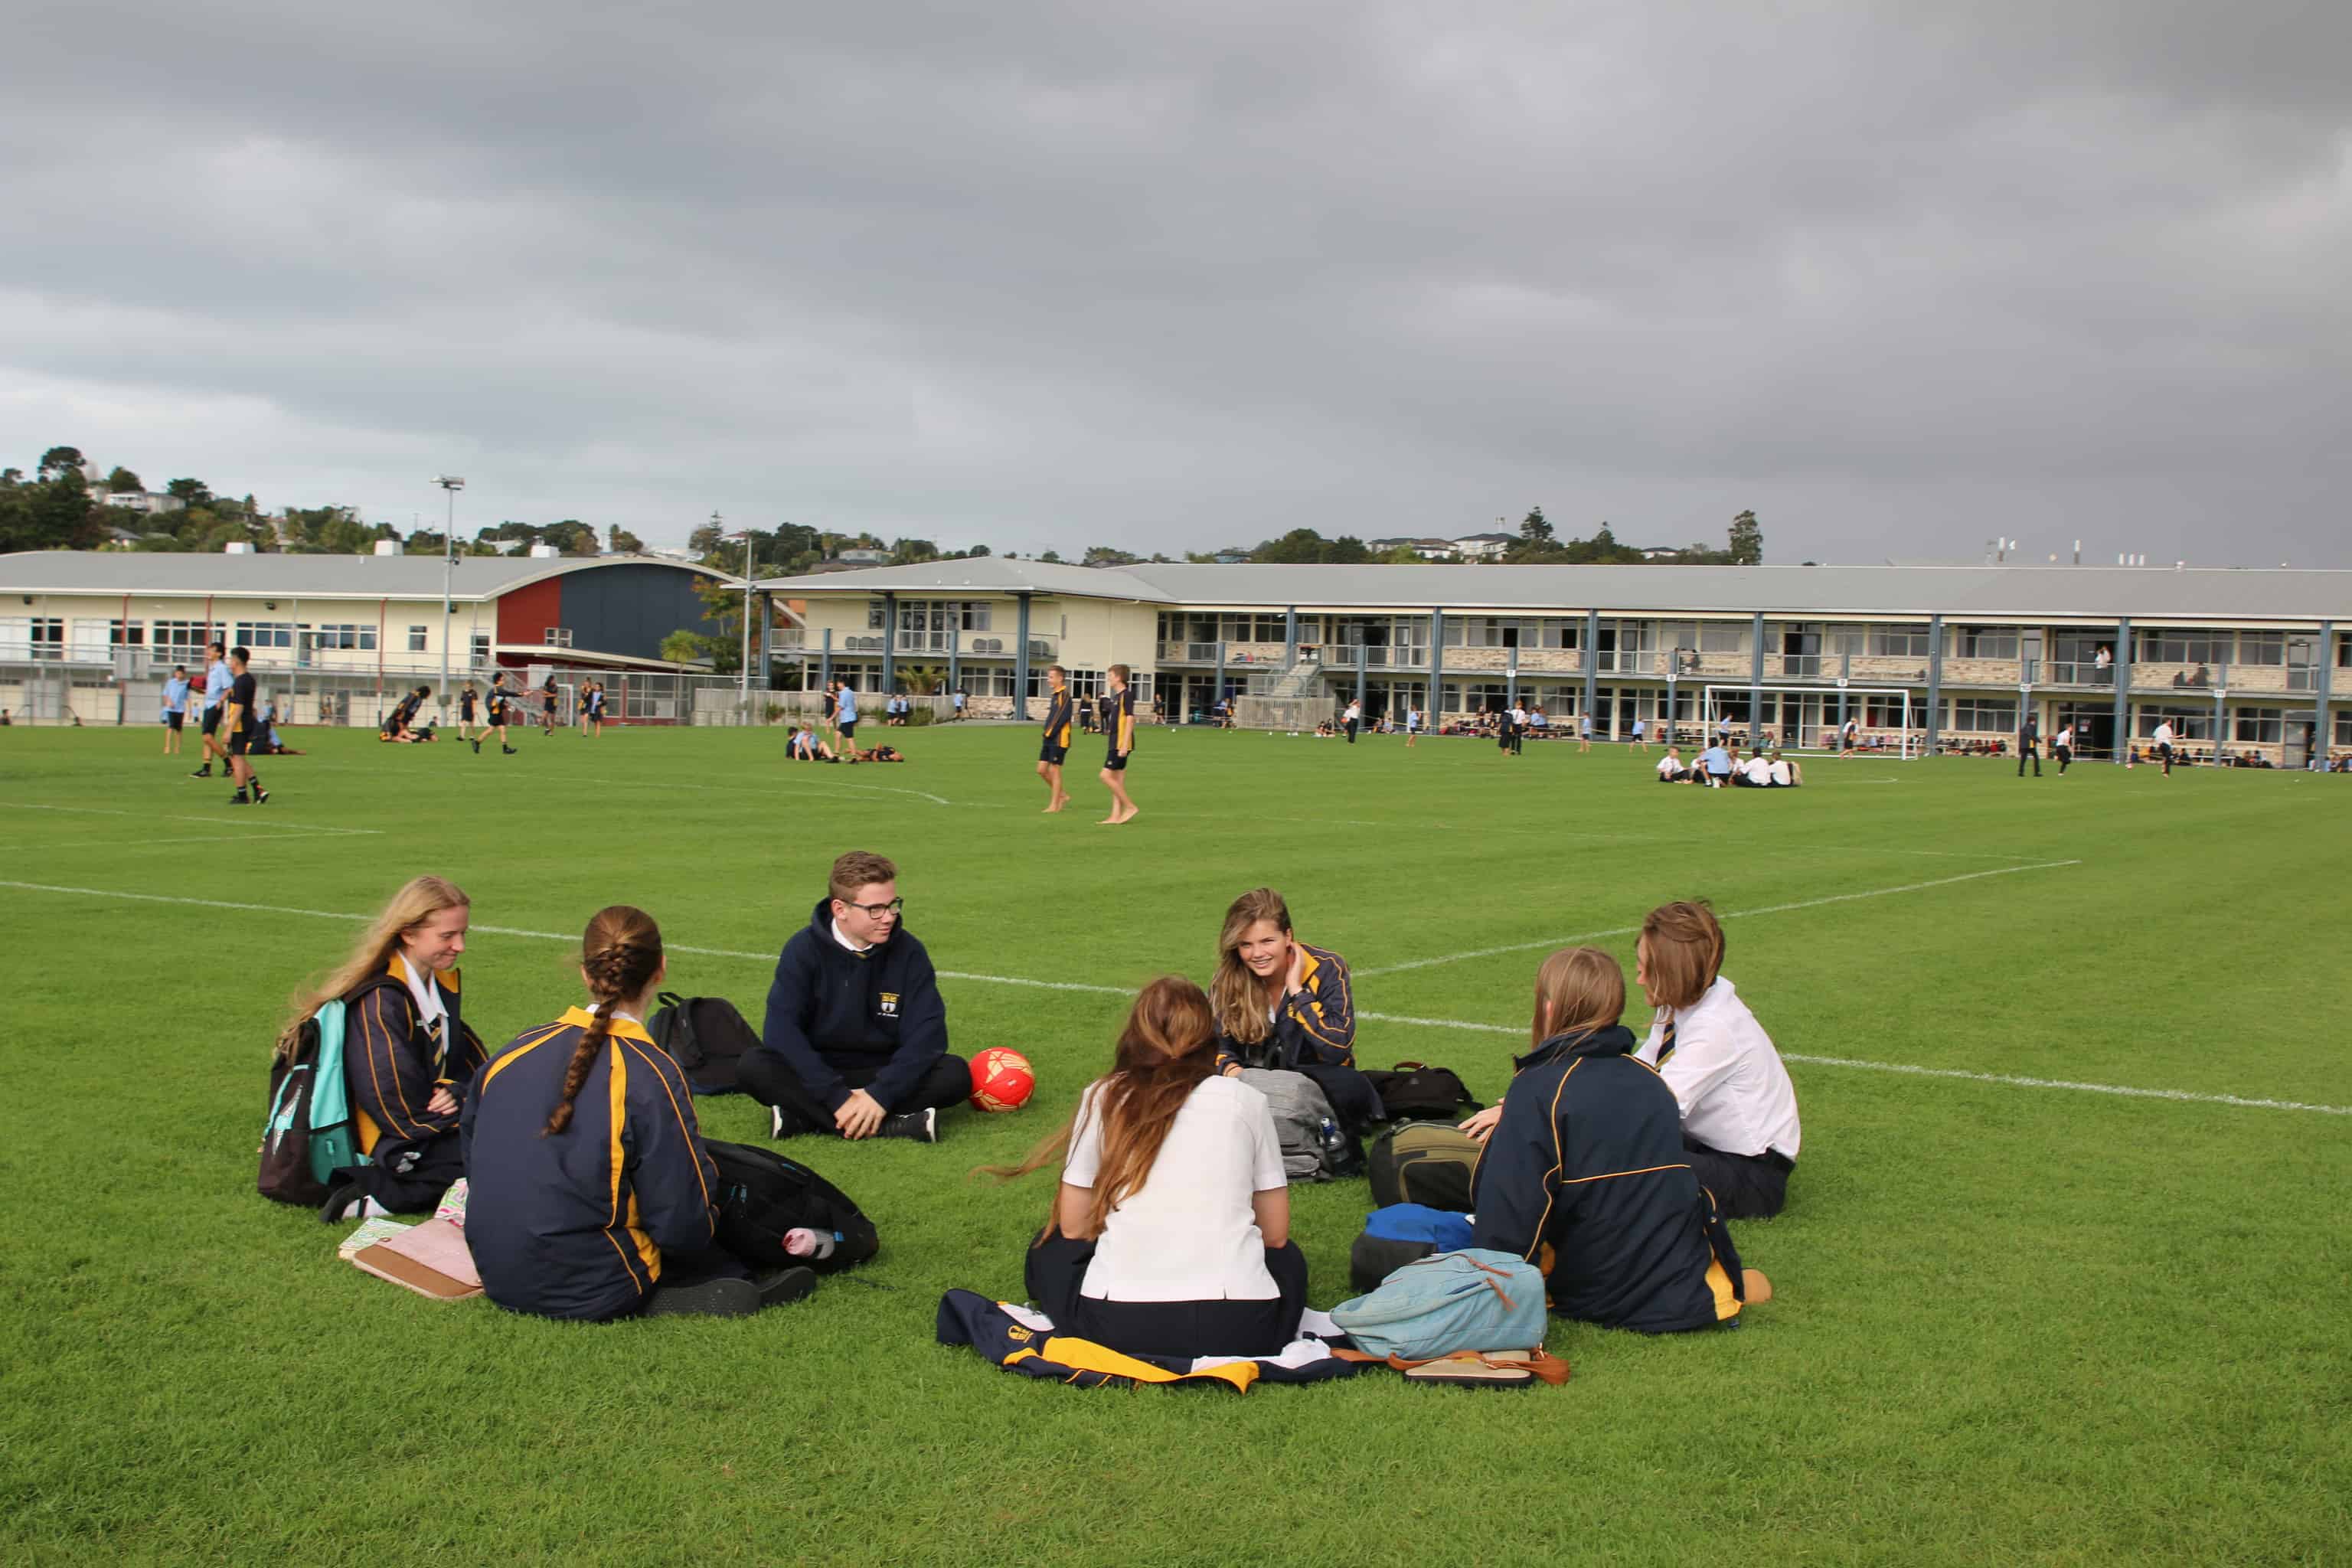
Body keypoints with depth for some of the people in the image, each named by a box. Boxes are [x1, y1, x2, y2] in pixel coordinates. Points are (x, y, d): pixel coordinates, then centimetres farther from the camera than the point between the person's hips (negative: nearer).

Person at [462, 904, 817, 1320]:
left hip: (497, 1277, 6)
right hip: (589, 1293, -6)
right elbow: (683, 1227, -16)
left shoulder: (516, 1051, 0)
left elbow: (470, 1156, 13)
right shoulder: (650, 1076, -17)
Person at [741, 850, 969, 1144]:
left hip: (884, 1075, 1)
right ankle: (890, 1127, -37)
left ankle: (805, 1117, -29)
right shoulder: (804, 949, -9)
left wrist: (881, 1095, -27)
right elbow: (781, 1030, -18)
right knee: (753, 1067, -29)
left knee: (956, 1074, -25)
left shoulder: (908, 951, -6)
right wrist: (837, 1098, -29)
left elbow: (927, 1031, -12)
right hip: (817, 1076, -1)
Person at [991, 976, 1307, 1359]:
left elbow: (1072, 1227, 15)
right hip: (1236, 1329, 0)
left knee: (1050, 1251, 33)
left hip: (1118, 1326, 0)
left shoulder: (1103, 1097, 11)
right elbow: (1275, 1234, 15)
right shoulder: (1246, 1098, 11)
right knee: (1287, 1257, 36)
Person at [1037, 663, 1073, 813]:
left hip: (1059, 739, -9)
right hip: (1049, 739, 9)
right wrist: (1047, 731, 8)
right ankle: (1063, 795, 20)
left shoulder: (1064, 695, -13)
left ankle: (1054, 805, 4)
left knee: (1054, 770, -3)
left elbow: (1063, 717, -20)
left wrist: (1051, 733, -17)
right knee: (1042, 769, 8)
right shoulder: (1054, 695, 15)